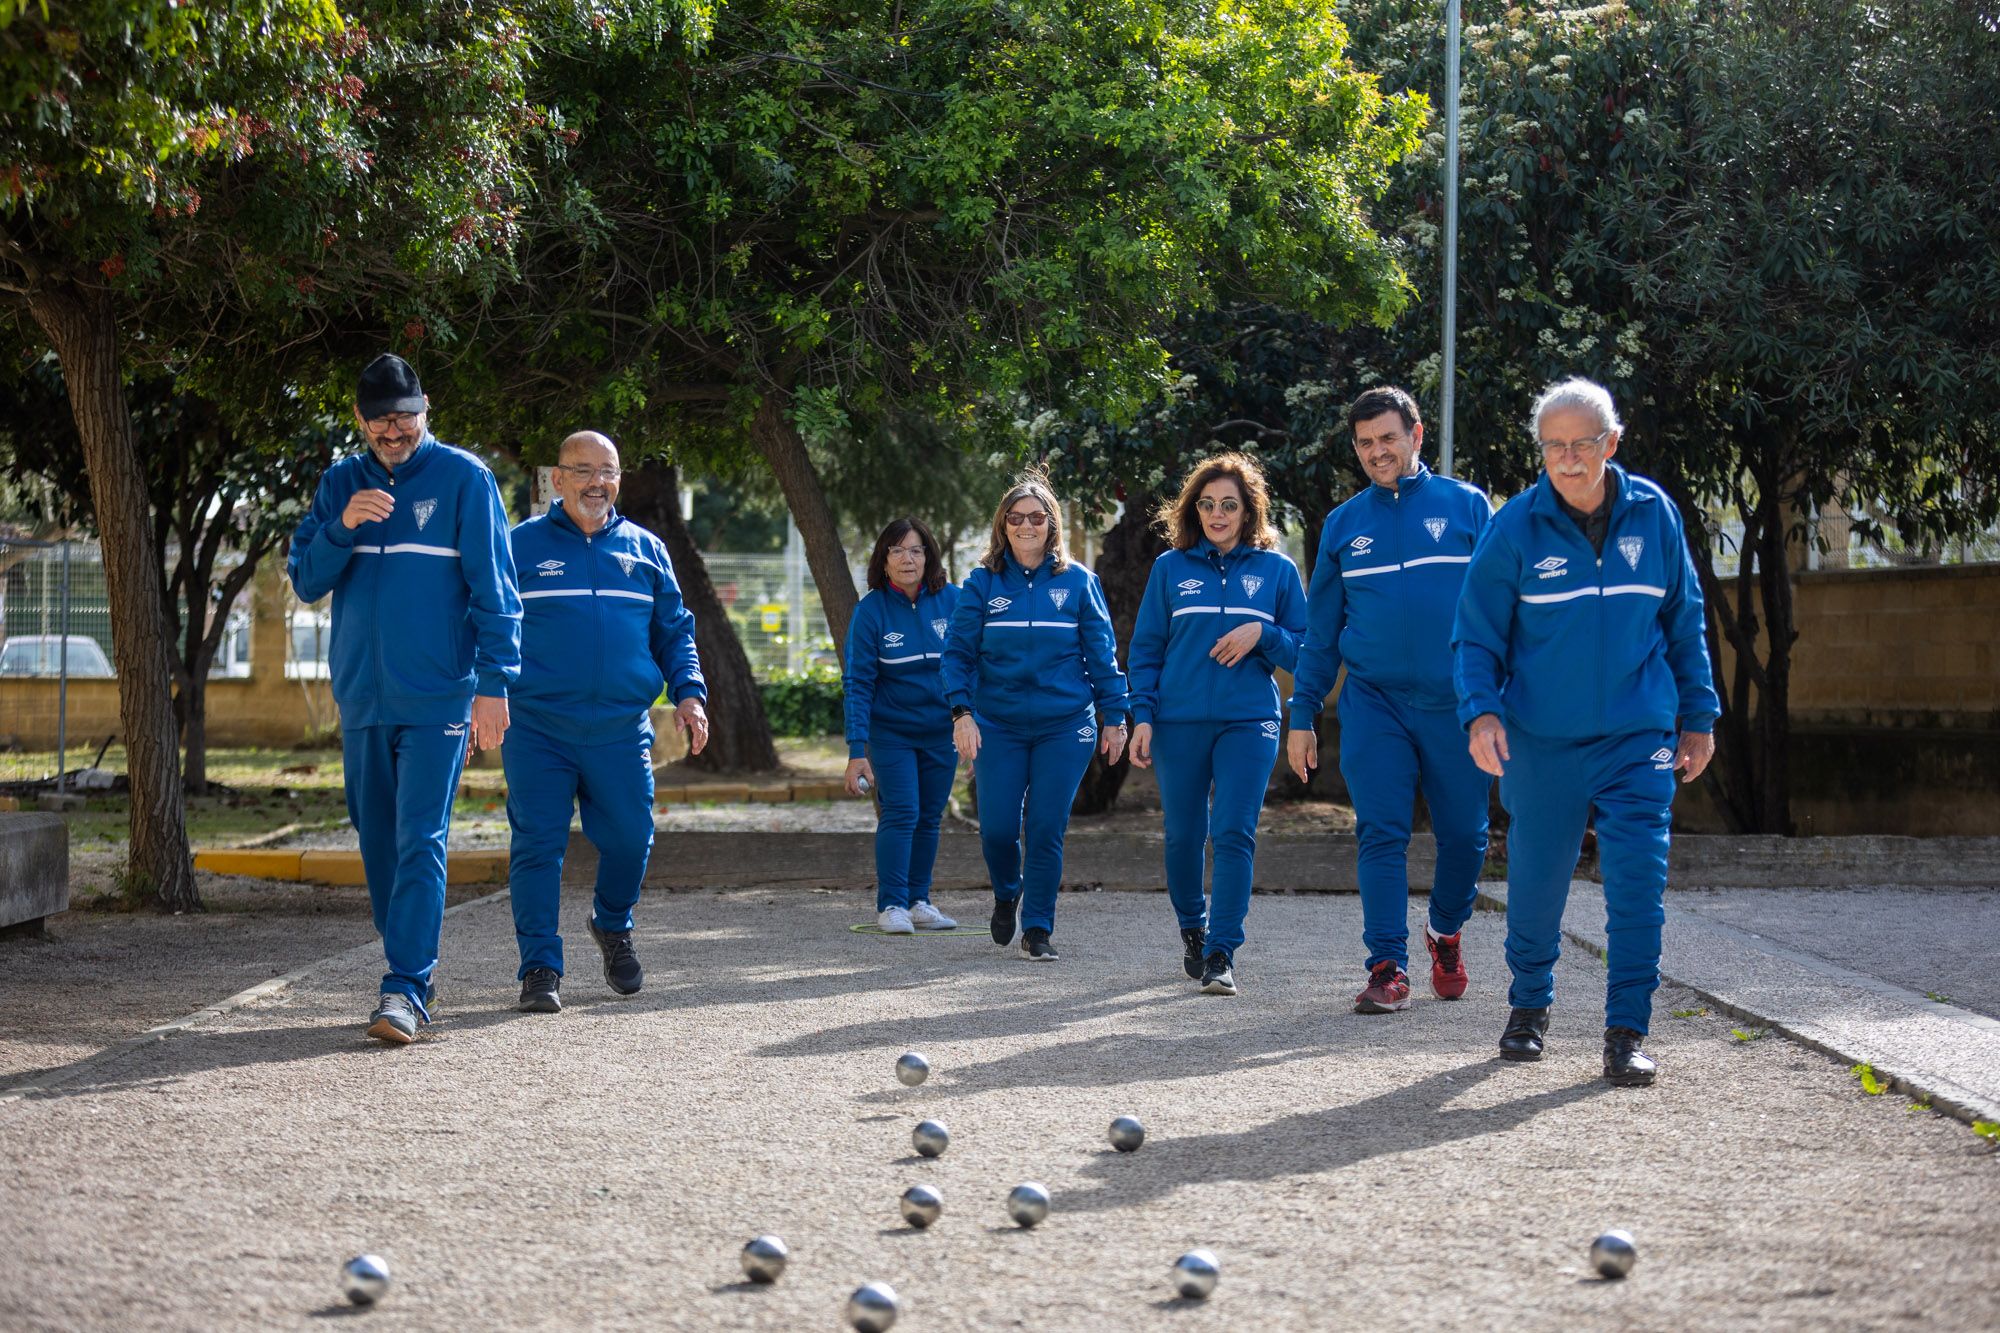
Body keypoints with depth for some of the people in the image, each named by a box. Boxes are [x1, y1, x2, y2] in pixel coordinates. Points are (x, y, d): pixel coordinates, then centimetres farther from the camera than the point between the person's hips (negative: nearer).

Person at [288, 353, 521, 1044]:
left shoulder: (463, 479, -2)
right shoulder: (340, 484, 11)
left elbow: (494, 589, -3)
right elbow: (305, 580, 6)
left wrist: (493, 684, -10)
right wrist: (343, 526, -12)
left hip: (437, 697, -5)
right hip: (362, 698, 5)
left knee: (421, 841, -12)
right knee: (378, 845, 10)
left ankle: (404, 991, -15)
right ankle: (416, 979, 22)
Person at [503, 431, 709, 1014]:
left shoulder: (645, 550, 13)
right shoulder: (522, 546, 5)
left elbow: (675, 632, 19)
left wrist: (689, 693, 5)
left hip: (621, 730, 2)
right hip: (537, 726, -2)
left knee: (629, 839, 3)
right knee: (537, 845, -6)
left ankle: (613, 926, 32)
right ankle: (540, 968, -2)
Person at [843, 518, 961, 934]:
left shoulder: (951, 601, -6)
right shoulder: (871, 610, -11)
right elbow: (858, 682, -12)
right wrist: (857, 748, -17)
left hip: (941, 730, 3)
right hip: (891, 731, -3)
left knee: (929, 818, 8)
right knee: (900, 814, -11)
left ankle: (918, 901, 18)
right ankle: (890, 905, -5)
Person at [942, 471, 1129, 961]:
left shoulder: (1077, 581, 3)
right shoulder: (983, 583, 3)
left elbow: (1102, 652, 6)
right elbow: (958, 651, 2)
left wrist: (1113, 717, 4)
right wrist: (961, 711, -10)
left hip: (1065, 725, -1)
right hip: (999, 725, 1)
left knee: (1046, 829, -3)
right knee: (997, 828, -4)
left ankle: (1038, 929, 9)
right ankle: (1007, 893, 28)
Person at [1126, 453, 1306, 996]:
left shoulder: (1277, 570, 6)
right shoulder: (1171, 568, 7)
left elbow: (1303, 650, 8)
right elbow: (1146, 649, 9)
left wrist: (1261, 634, -11)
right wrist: (1142, 716, -1)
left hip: (1249, 721, -1)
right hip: (1179, 722, 1)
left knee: (1234, 833, -12)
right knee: (1183, 835, 7)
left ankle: (1220, 953, -11)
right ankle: (1192, 928, 31)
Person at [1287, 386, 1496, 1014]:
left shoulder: (1466, 507, 3)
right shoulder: (1343, 525, 10)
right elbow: (1320, 631, 14)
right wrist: (1303, 716, 9)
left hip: (1455, 703, -1)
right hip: (1374, 703, 1)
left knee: (1464, 834, 6)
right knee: (1380, 834, -5)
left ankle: (1446, 932, 32)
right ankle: (1387, 968, -3)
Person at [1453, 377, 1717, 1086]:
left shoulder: (1654, 514, 1)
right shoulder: (1515, 528, -5)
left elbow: (1684, 621, 12)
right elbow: (1477, 634, -1)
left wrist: (1698, 715, 13)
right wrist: (1480, 711, -17)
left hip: (1639, 736, 1)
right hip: (1540, 740, -1)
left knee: (1638, 885, -7)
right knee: (1535, 880, 8)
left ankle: (1626, 1034, 0)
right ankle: (1529, 1006, 32)